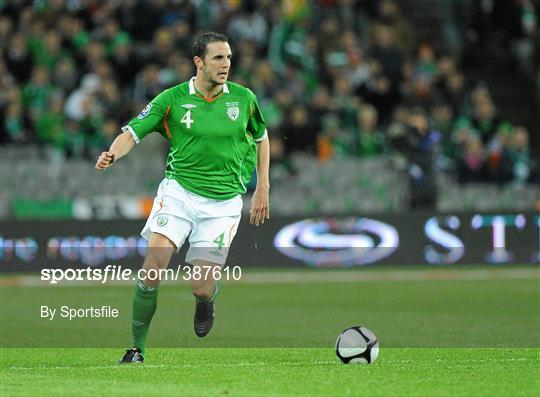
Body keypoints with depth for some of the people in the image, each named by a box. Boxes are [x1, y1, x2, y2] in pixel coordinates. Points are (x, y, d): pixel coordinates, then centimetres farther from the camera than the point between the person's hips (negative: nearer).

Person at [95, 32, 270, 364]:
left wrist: (262, 190, 14)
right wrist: (113, 154, -28)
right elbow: (133, 132, -6)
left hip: (223, 202, 1)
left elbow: (261, 137, 18)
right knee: (153, 267, -20)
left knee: (201, 289, -7)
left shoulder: (244, 98, 3)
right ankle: (137, 349, -5)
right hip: (179, 190, -1)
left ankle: (208, 299, 34)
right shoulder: (172, 99, -3)